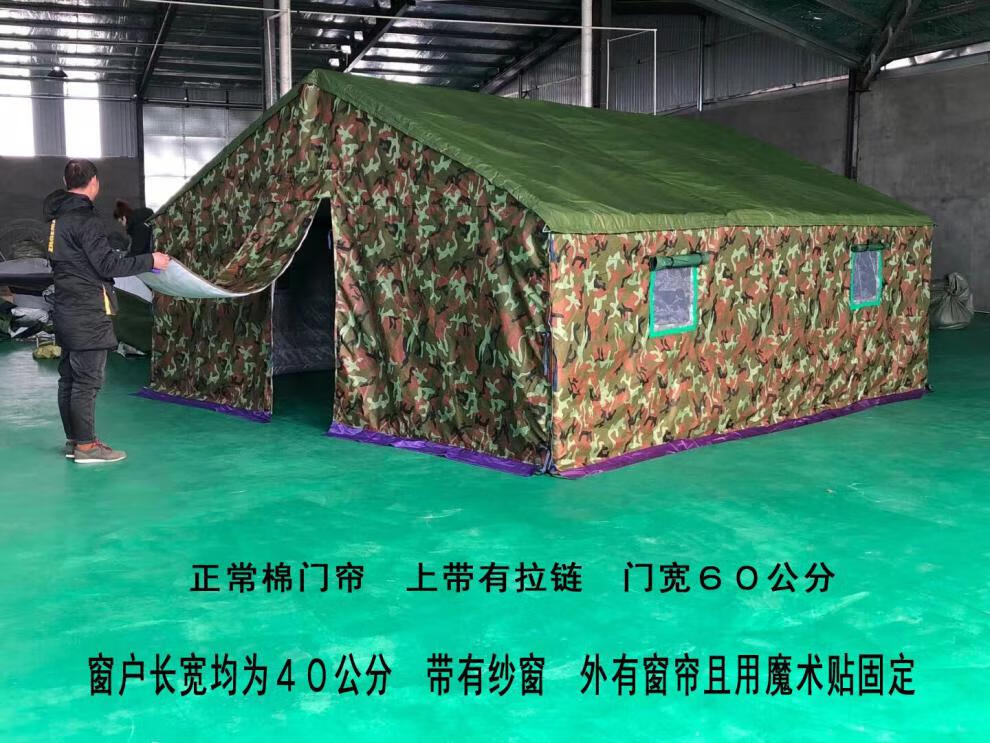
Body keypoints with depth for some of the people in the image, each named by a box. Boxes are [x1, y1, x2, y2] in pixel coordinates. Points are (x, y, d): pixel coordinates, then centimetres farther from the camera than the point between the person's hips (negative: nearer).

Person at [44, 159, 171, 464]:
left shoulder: (60, 216, 13)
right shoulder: (84, 219, -16)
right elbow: (107, 265, -19)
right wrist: (149, 260, -11)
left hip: (67, 310, 10)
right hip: (88, 313, -10)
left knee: (69, 376, 14)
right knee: (87, 379, -5)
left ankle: (74, 439, 23)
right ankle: (86, 446, 0)